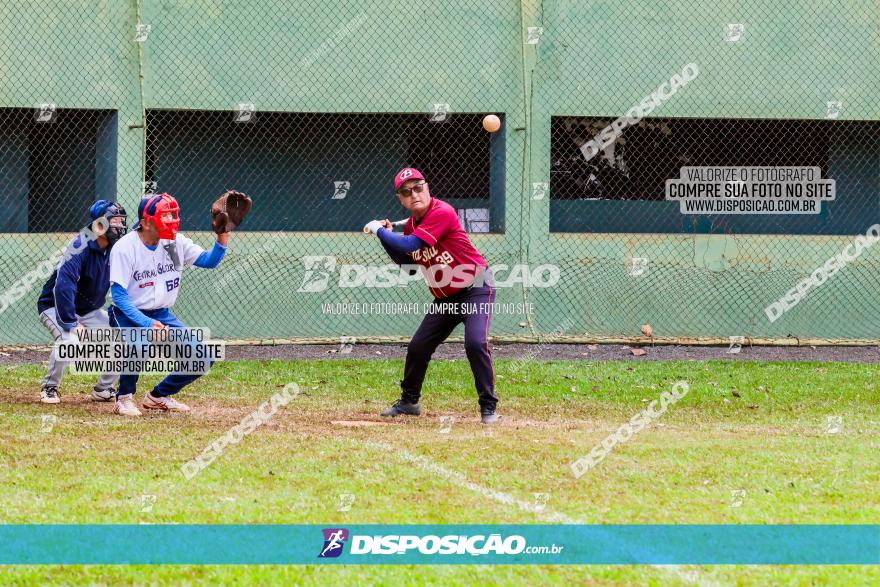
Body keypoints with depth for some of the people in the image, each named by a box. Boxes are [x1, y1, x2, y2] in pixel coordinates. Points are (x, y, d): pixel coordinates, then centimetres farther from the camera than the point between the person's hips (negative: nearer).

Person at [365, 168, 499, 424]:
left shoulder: (442, 213, -22)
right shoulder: (411, 225, 5)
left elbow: (411, 245, -29)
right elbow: (406, 260, 17)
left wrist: (379, 230, -16)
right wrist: (387, 236, 2)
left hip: (476, 289, -8)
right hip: (445, 297, 9)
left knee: (475, 343, -24)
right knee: (418, 346, 10)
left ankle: (489, 407, -15)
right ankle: (409, 401, 29)